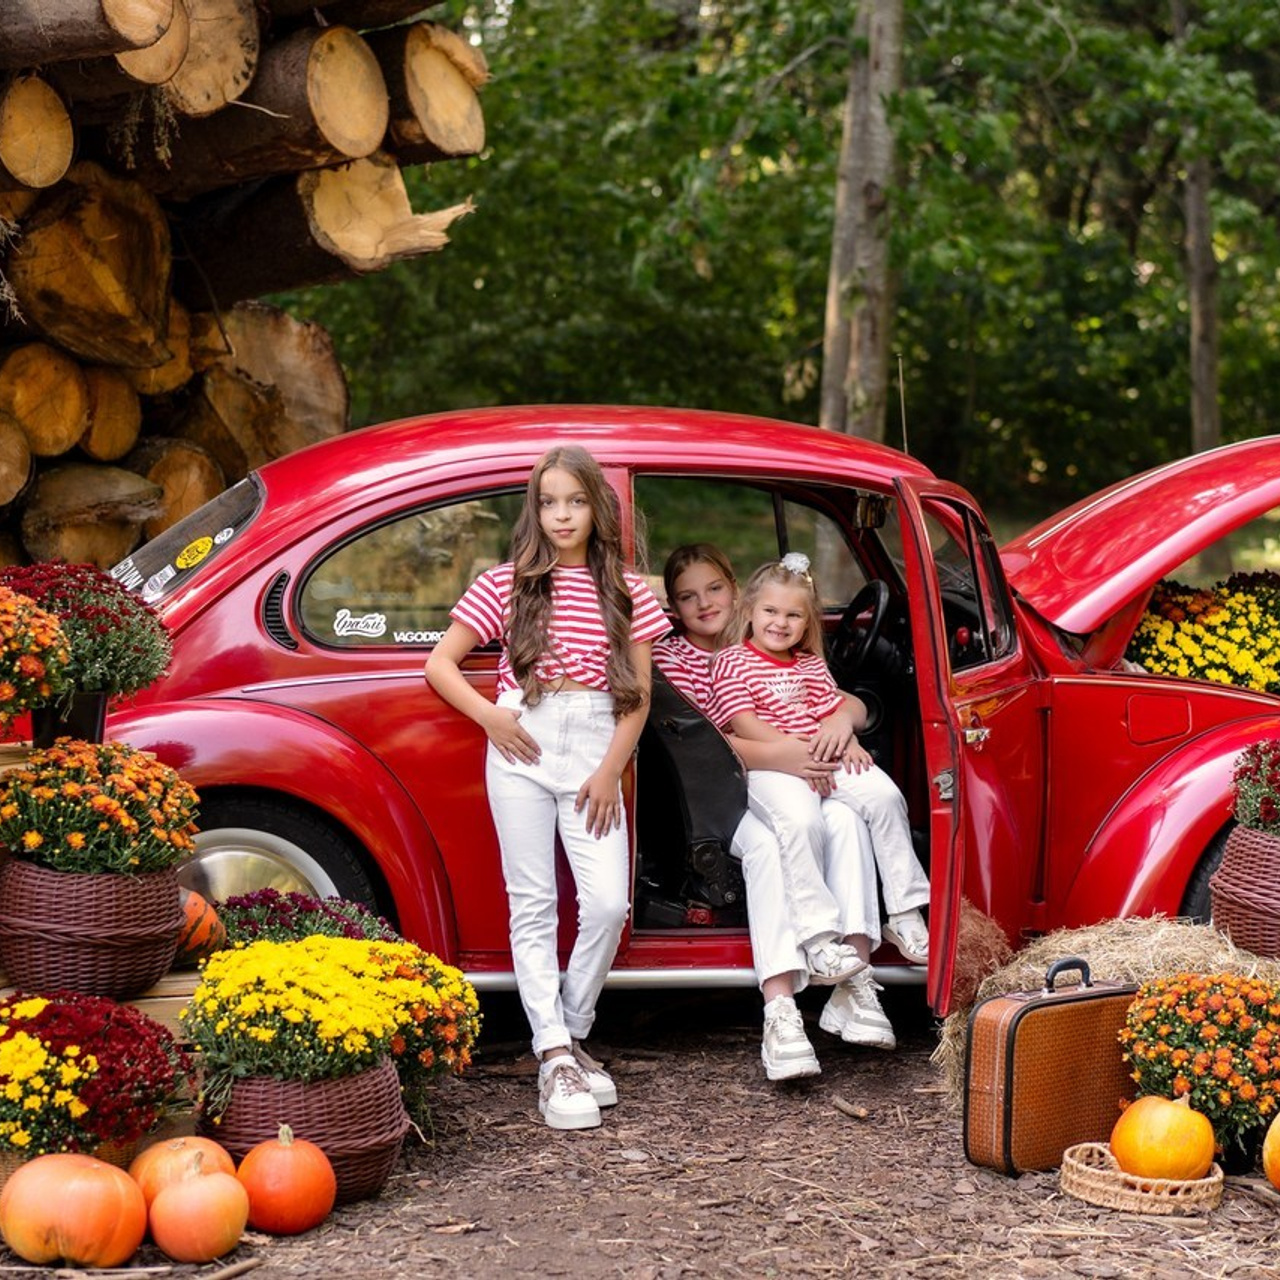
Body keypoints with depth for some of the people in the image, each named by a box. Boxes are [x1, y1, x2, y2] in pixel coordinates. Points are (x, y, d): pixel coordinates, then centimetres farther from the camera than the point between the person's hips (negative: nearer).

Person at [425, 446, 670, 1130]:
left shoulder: (625, 591, 9)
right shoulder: (507, 584, 6)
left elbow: (638, 694, 8)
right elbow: (439, 664, 7)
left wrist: (610, 770, -3)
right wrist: (489, 715, -8)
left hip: (595, 750, 1)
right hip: (523, 747, -1)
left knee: (608, 903, -8)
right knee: (533, 905, -2)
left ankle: (573, 1032, 12)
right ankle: (554, 1057, -2)